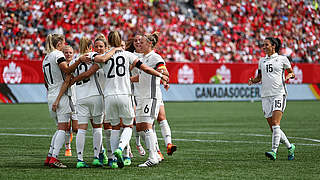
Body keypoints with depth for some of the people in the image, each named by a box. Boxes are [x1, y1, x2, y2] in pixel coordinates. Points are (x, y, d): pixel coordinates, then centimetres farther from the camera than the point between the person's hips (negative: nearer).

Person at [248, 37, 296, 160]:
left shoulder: (282, 59, 3)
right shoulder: (262, 61, 16)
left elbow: (291, 73, 12)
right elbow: (259, 77, 25)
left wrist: (287, 77, -10)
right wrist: (253, 81, 4)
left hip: (279, 93, -5)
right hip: (265, 95, 5)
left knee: (275, 124, -19)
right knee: (273, 128, 3)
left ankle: (274, 151, -25)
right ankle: (290, 147, 20)